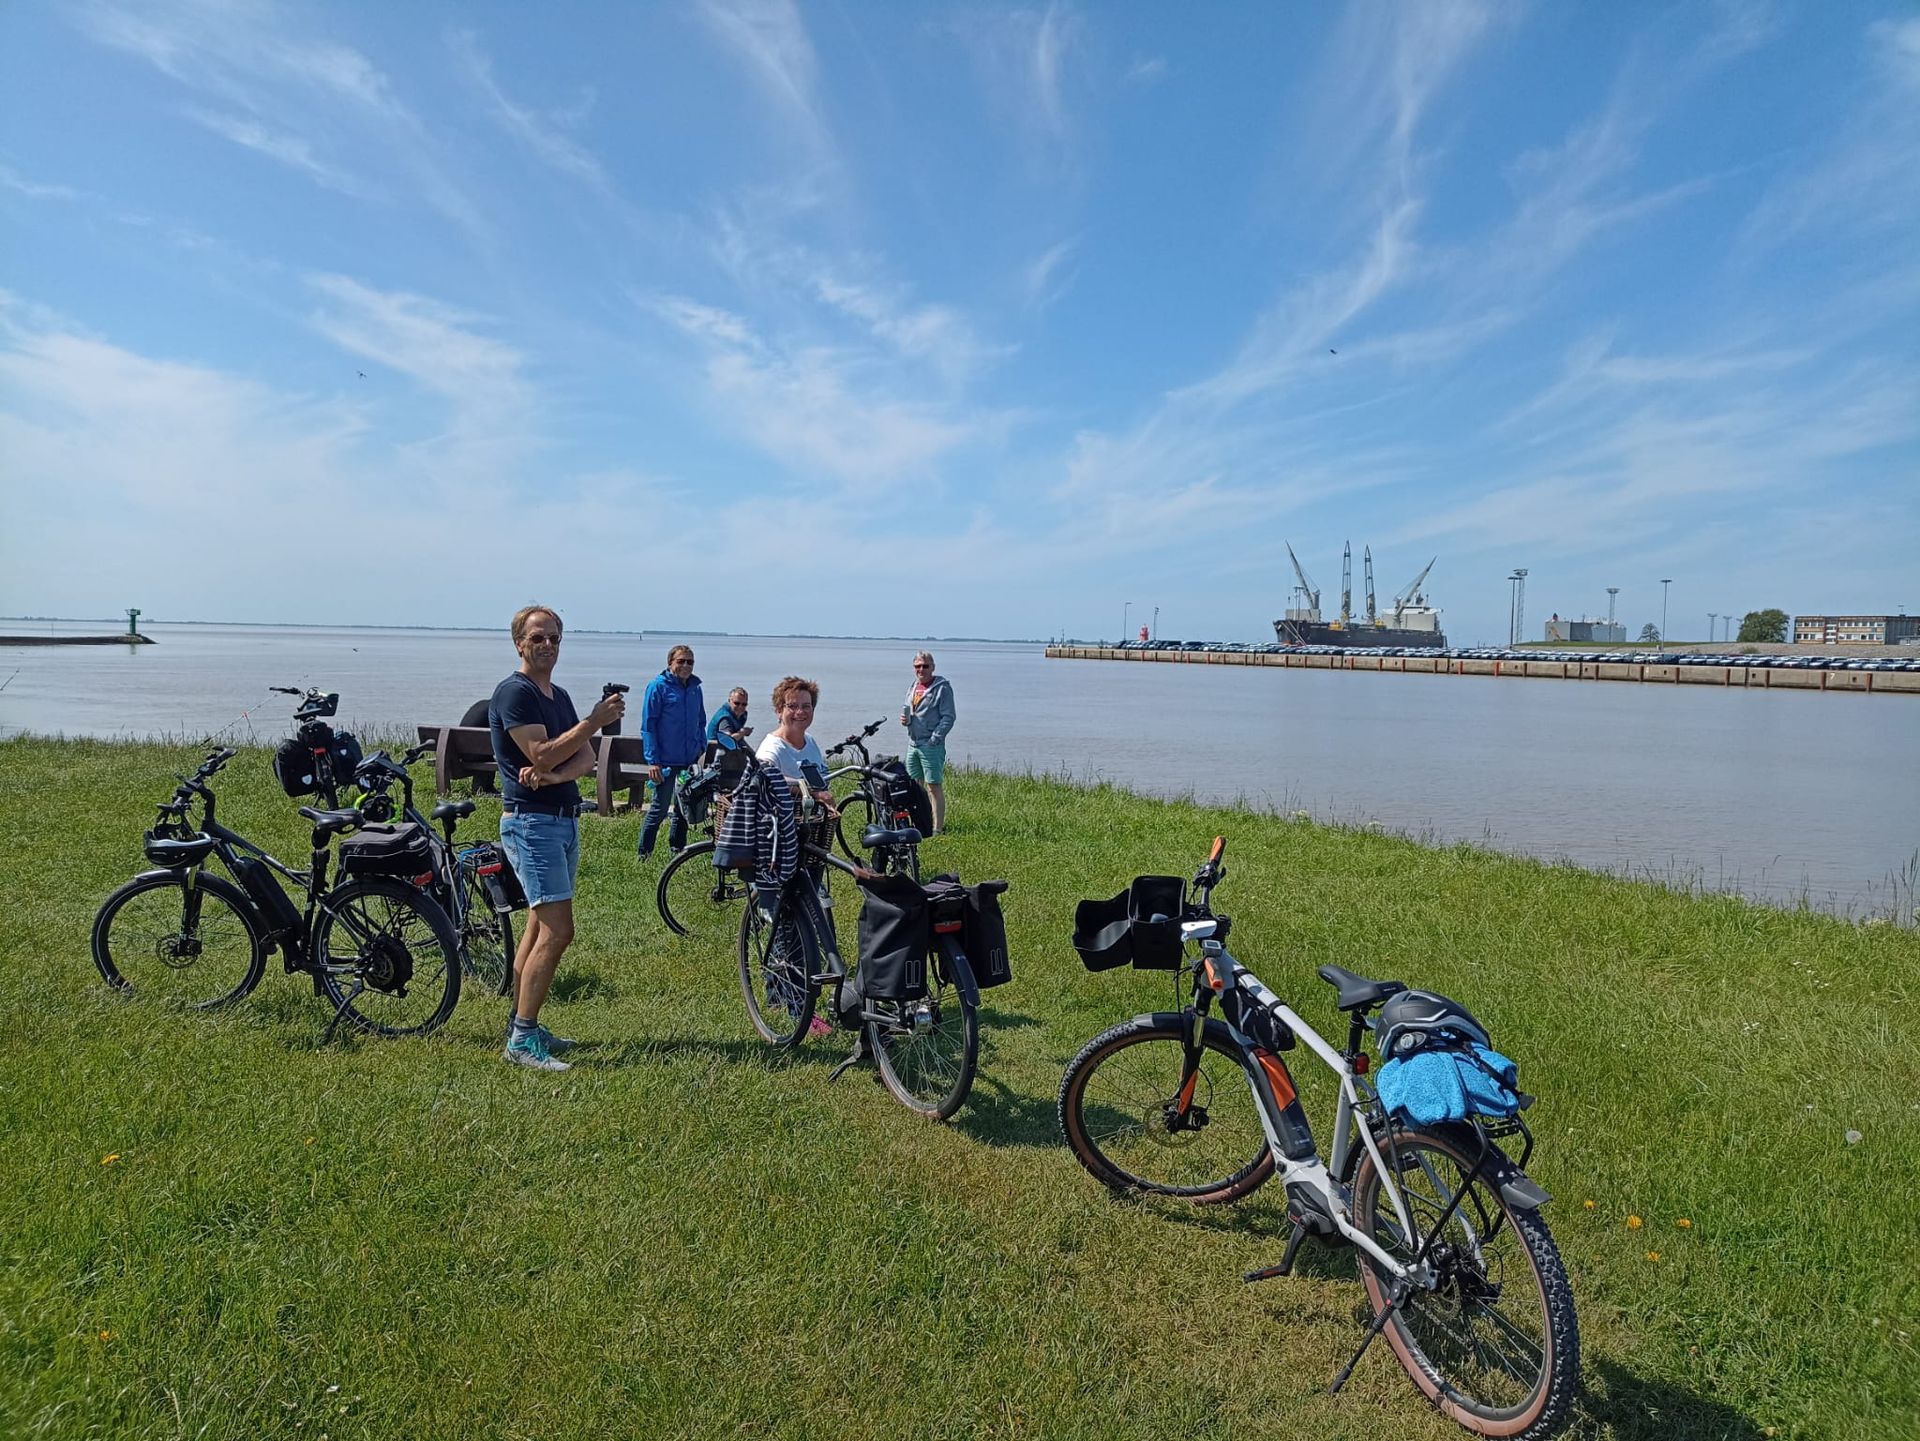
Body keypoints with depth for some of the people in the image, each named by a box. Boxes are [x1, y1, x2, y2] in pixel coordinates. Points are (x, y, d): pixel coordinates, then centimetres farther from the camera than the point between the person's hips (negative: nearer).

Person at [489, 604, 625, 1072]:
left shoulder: (560, 696, 16)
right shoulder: (514, 692, -11)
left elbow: (585, 757, 5)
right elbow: (542, 754, -21)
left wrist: (552, 775, -16)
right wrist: (595, 720, -20)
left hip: (563, 819, 9)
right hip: (531, 822, -9)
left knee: (539, 927, 13)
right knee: (557, 931, -13)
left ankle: (522, 1025, 22)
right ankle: (522, 1040, -7)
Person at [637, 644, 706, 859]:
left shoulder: (695, 687, 11)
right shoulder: (658, 686, -7)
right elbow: (648, 725, -10)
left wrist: (702, 750, 11)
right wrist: (652, 761, -15)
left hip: (690, 761, 6)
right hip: (666, 761, -6)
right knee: (660, 808, -2)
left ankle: (677, 849, 25)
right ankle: (644, 854, 8)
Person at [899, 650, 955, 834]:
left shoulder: (942, 688, -9)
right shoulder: (914, 687, 15)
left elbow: (948, 717, -13)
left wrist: (934, 739, -18)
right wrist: (905, 719, 3)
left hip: (931, 745, -8)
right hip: (912, 743, 8)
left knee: (934, 787, -4)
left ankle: (938, 827, 0)